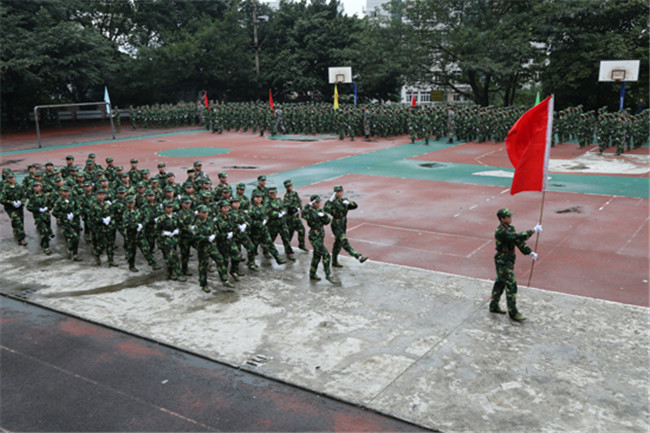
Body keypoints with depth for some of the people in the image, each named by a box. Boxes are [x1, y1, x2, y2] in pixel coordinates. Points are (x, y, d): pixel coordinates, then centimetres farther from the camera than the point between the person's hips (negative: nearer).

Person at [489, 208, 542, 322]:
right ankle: (513, 313, 3)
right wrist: (533, 231, -28)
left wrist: (530, 252, -5)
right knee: (511, 285, -6)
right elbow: (518, 236, -32)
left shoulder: (510, 228, 5)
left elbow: (519, 242, 4)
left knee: (500, 283, 18)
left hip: (509, 261, 9)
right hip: (503, 262, -9)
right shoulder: (500, 232, -25)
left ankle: (494, 306, 32)